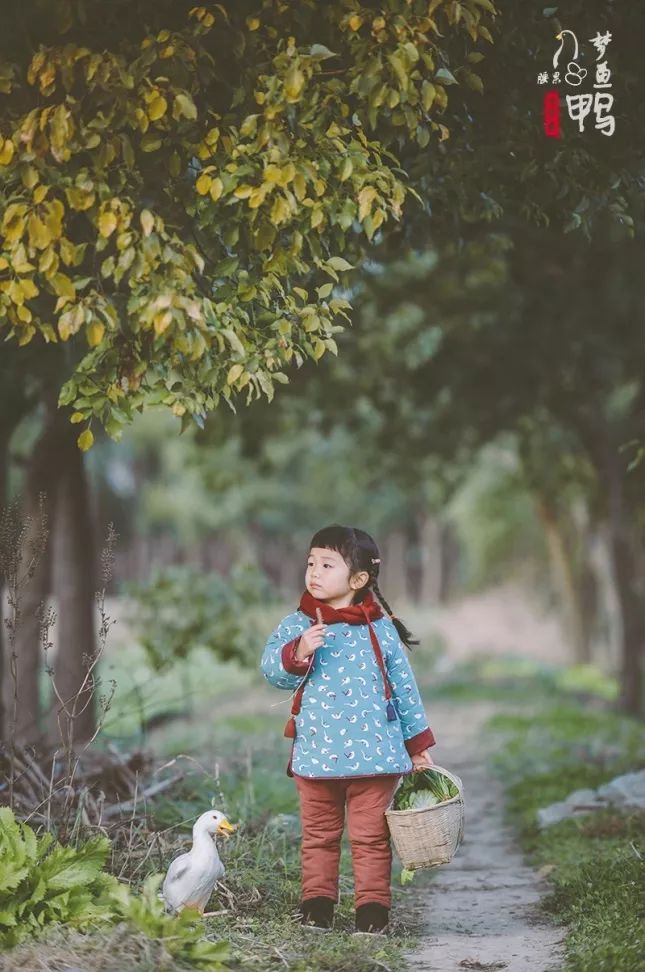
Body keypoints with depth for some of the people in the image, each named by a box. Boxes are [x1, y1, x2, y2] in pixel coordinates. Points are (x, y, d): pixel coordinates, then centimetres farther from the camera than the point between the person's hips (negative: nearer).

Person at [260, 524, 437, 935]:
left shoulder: (381, 628, 2)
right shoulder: (297, 625, 2)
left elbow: (404, 686, 8)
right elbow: (271, 667, -8)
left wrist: (418, 743, 10)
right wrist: (298, 653, -27)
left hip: (374, 753, -1)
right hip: (316, 754, 1)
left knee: (371, 836, 3)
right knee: (319, 835, 11)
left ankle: (373, 905, 11)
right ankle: (317, 901, 21)